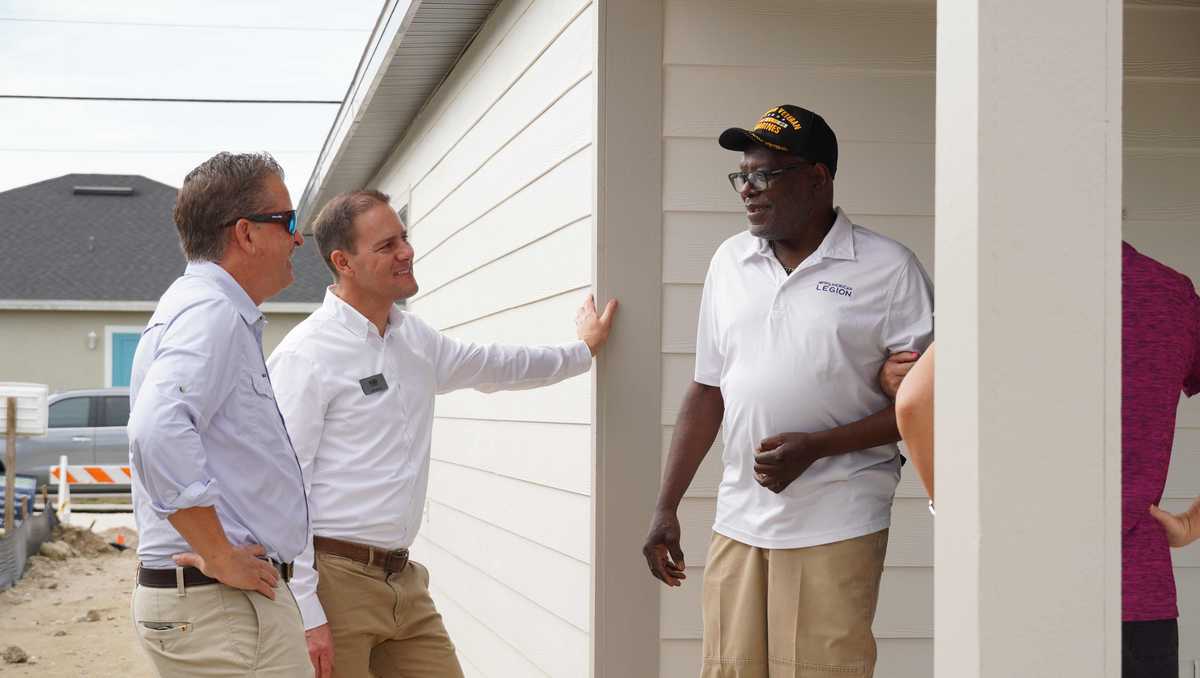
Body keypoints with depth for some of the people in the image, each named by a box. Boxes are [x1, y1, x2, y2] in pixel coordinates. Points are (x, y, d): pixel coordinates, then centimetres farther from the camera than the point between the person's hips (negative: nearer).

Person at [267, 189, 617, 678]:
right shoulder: (306, 354, -12)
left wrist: (582, 351, 44)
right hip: (335, 579, -7)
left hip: (403, 582, 7)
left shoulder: (414, 339, 12)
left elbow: (492, 366, 33)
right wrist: (306, 614, -19)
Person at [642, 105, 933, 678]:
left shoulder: (888, 268, -3)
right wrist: (666, 508, 12)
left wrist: (815, 447, -15)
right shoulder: (729, 261, 12)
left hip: (837, 527, -4)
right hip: (738, 523, 4)